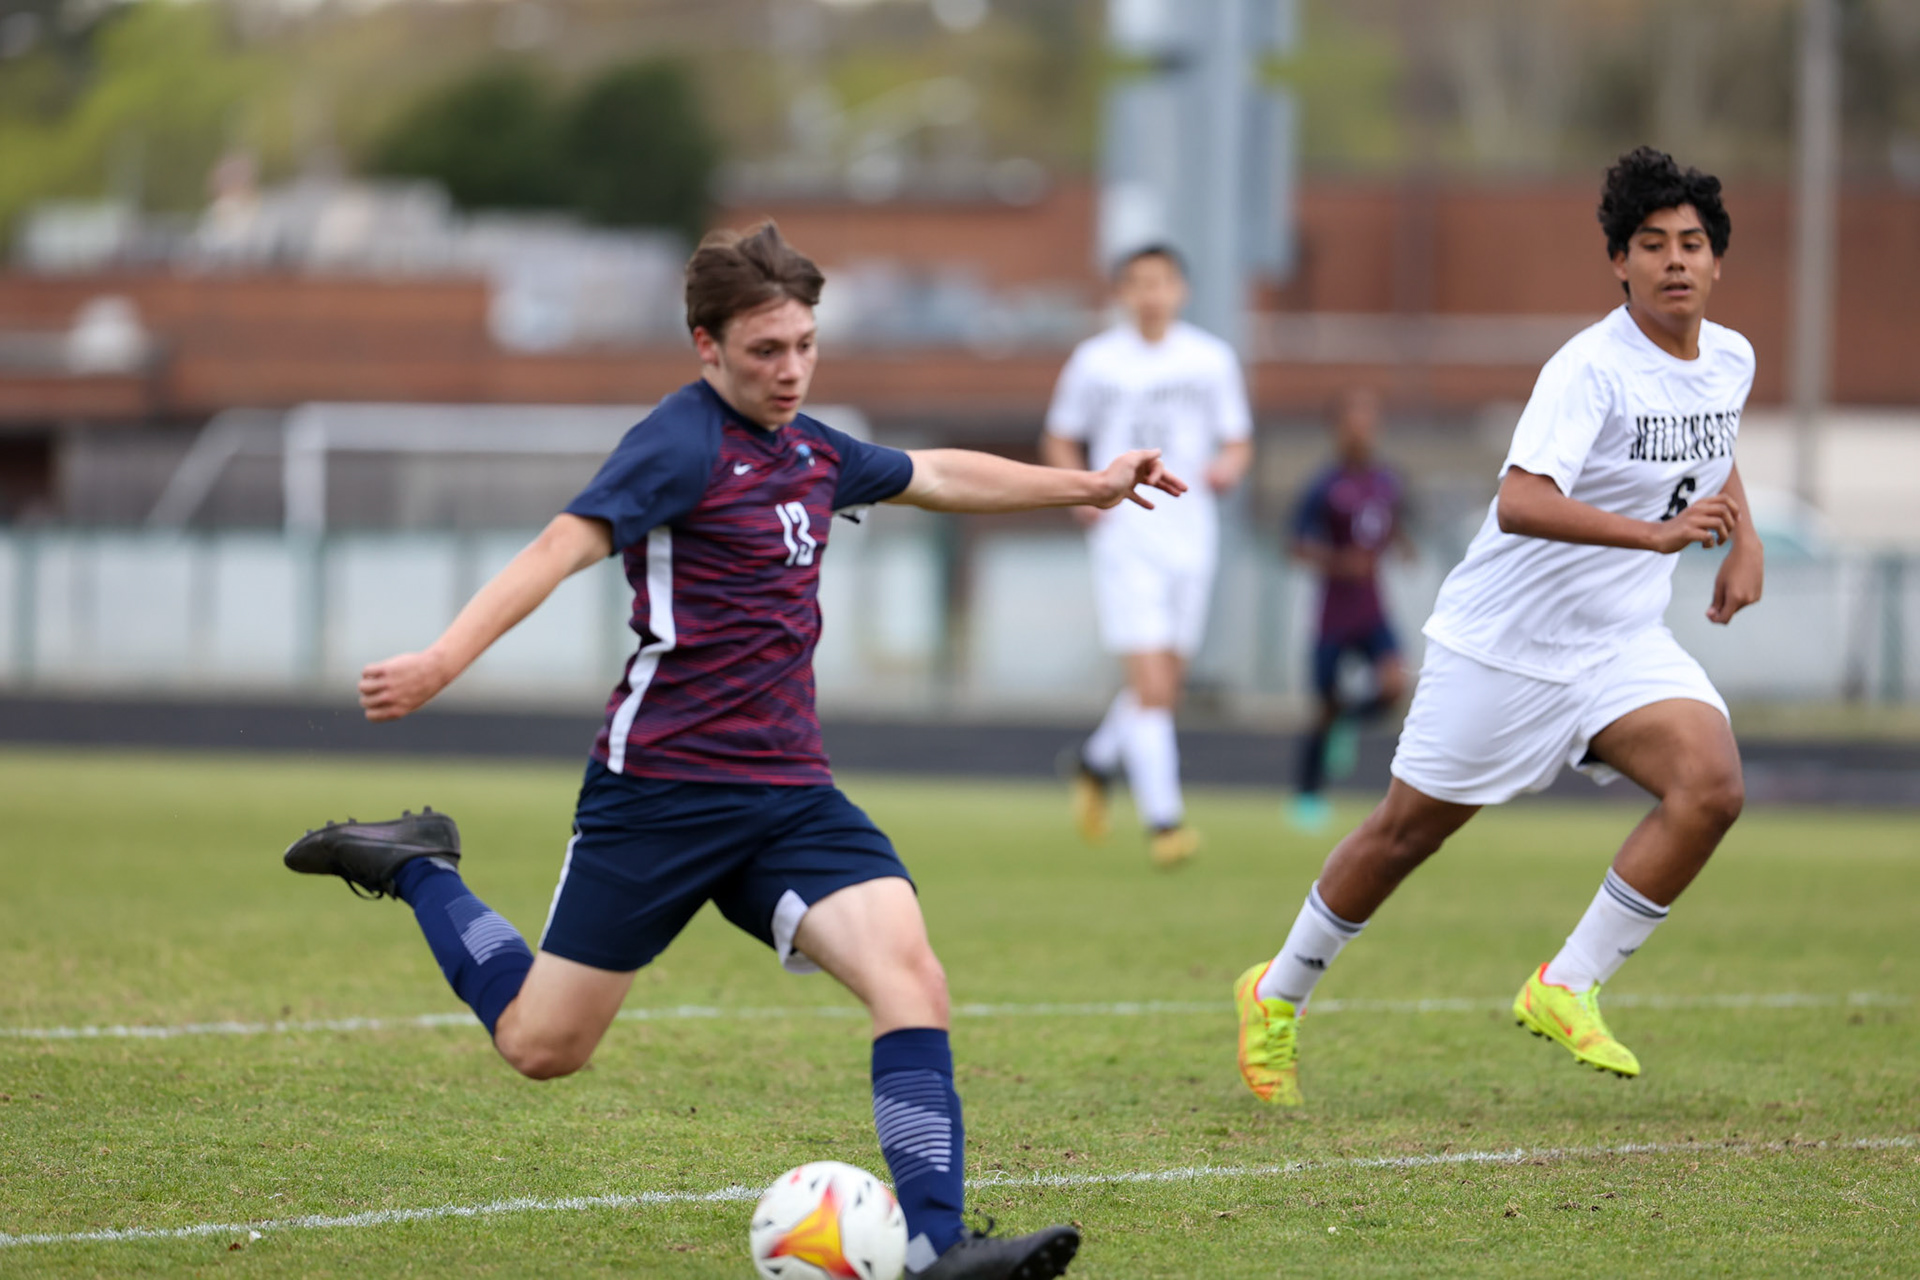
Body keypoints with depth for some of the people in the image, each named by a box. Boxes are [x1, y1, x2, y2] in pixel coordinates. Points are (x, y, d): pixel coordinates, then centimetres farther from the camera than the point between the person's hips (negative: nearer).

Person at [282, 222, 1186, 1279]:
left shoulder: (810, 452, 14)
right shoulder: (686, 443, -12)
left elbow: (936, 476, 33)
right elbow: (569, 542, -26)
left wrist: (1086, 486, 39)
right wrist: (442, 663, -38)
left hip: (789, 795, 6)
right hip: (662, 786, -6)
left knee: (908, 971, -18)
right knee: (541, 1046, 4)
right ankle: (413, 867, 28)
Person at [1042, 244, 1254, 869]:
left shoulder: (1212, 360, 7)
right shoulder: (1096, 361, 2)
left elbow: (1238, 442, 13)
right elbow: (1059, 441, 11)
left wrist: (1228, 466, -10)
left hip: (1191, 538, 3)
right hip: (1124, 537, -3)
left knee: (1167, 685, 10)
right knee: (1151, 682, -15)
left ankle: (1097, 762, 38)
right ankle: (1162, 818, -13)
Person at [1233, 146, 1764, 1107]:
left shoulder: (1731, 359, 2)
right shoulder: (1591, 368, -23)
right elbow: (1520, 500, -38)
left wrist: (1743, 538, 12)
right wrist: (1659, 534, -47)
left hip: (1622, 644, 6)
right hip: (1505, 640, -6)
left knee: (1712, 785, -20)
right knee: (1409, 830, 6)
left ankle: (1567, 989, -11)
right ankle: (1278, 995, 29)